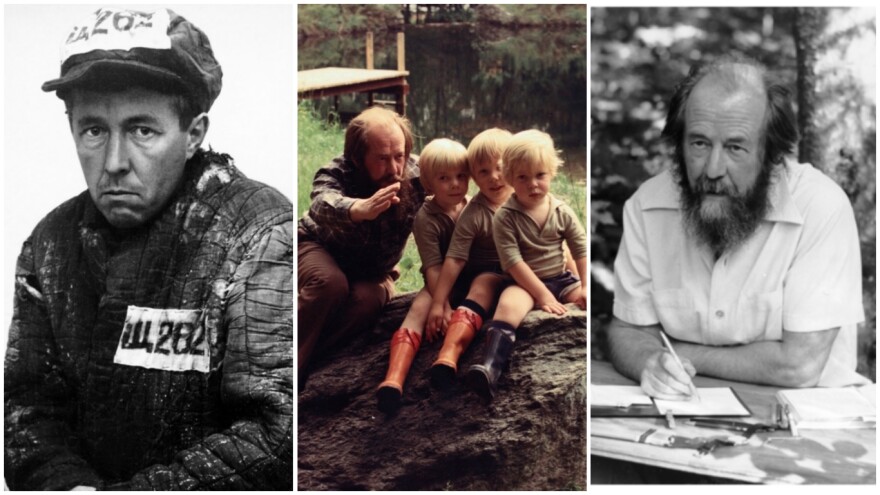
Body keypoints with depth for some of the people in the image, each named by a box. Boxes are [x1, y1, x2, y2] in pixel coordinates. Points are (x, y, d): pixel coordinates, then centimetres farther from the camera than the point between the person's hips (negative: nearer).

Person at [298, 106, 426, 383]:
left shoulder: (415, 176, -21)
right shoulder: (337, 173, -29)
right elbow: (322, 204, -51)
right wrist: (362, 209, -75)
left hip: (373, 271, 2)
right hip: (319, 249, -2)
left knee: (368, 299, -30)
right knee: (330, 282, -35)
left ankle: (301, 360, -23)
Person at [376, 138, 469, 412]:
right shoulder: (426, 217, -11)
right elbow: (433, 266, -18)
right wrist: (442, 303, -28)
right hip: (442, 283, -3)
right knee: (420, 307, -31)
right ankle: (394, 378, -53)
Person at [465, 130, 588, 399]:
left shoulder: (562, 212, 2)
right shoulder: (505, 217, -10)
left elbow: (581, 250, 6)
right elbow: (513, 261, -16)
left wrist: (586, 287, -5)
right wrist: (542, 295, -20)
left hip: (561, 278, 5)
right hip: (524, 282, -5)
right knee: (508, 304, -35)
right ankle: (490, 366, -53)